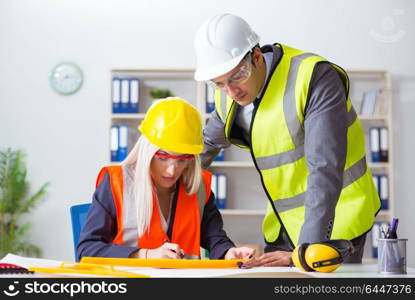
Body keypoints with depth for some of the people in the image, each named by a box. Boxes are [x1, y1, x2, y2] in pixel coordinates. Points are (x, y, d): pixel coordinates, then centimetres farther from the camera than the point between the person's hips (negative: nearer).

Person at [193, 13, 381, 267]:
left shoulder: (315, 77, -23)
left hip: (334, 220, -6)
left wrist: (306, 251, -35)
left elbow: (324, 170, -30)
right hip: (283, 225, 6)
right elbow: (208, 143, 21)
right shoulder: (228, 95, -1)